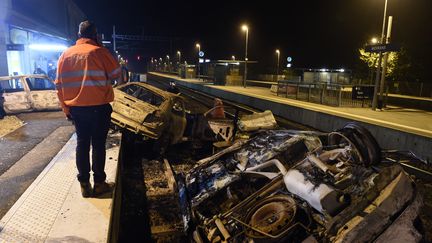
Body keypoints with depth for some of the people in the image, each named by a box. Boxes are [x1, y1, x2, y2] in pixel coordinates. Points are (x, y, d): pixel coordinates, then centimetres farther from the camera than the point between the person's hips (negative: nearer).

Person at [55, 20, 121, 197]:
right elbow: (116, 74, -2)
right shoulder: (99, 51, -8)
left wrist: (65, 108, 14)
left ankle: (84, 185, 17)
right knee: (98, 144, 5)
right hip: (99, 107, -4)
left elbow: (59, 85, 7)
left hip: (76, 108, 4)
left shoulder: (66, 54, 7)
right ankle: (99, 183, 13)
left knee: (82, 143, 12)